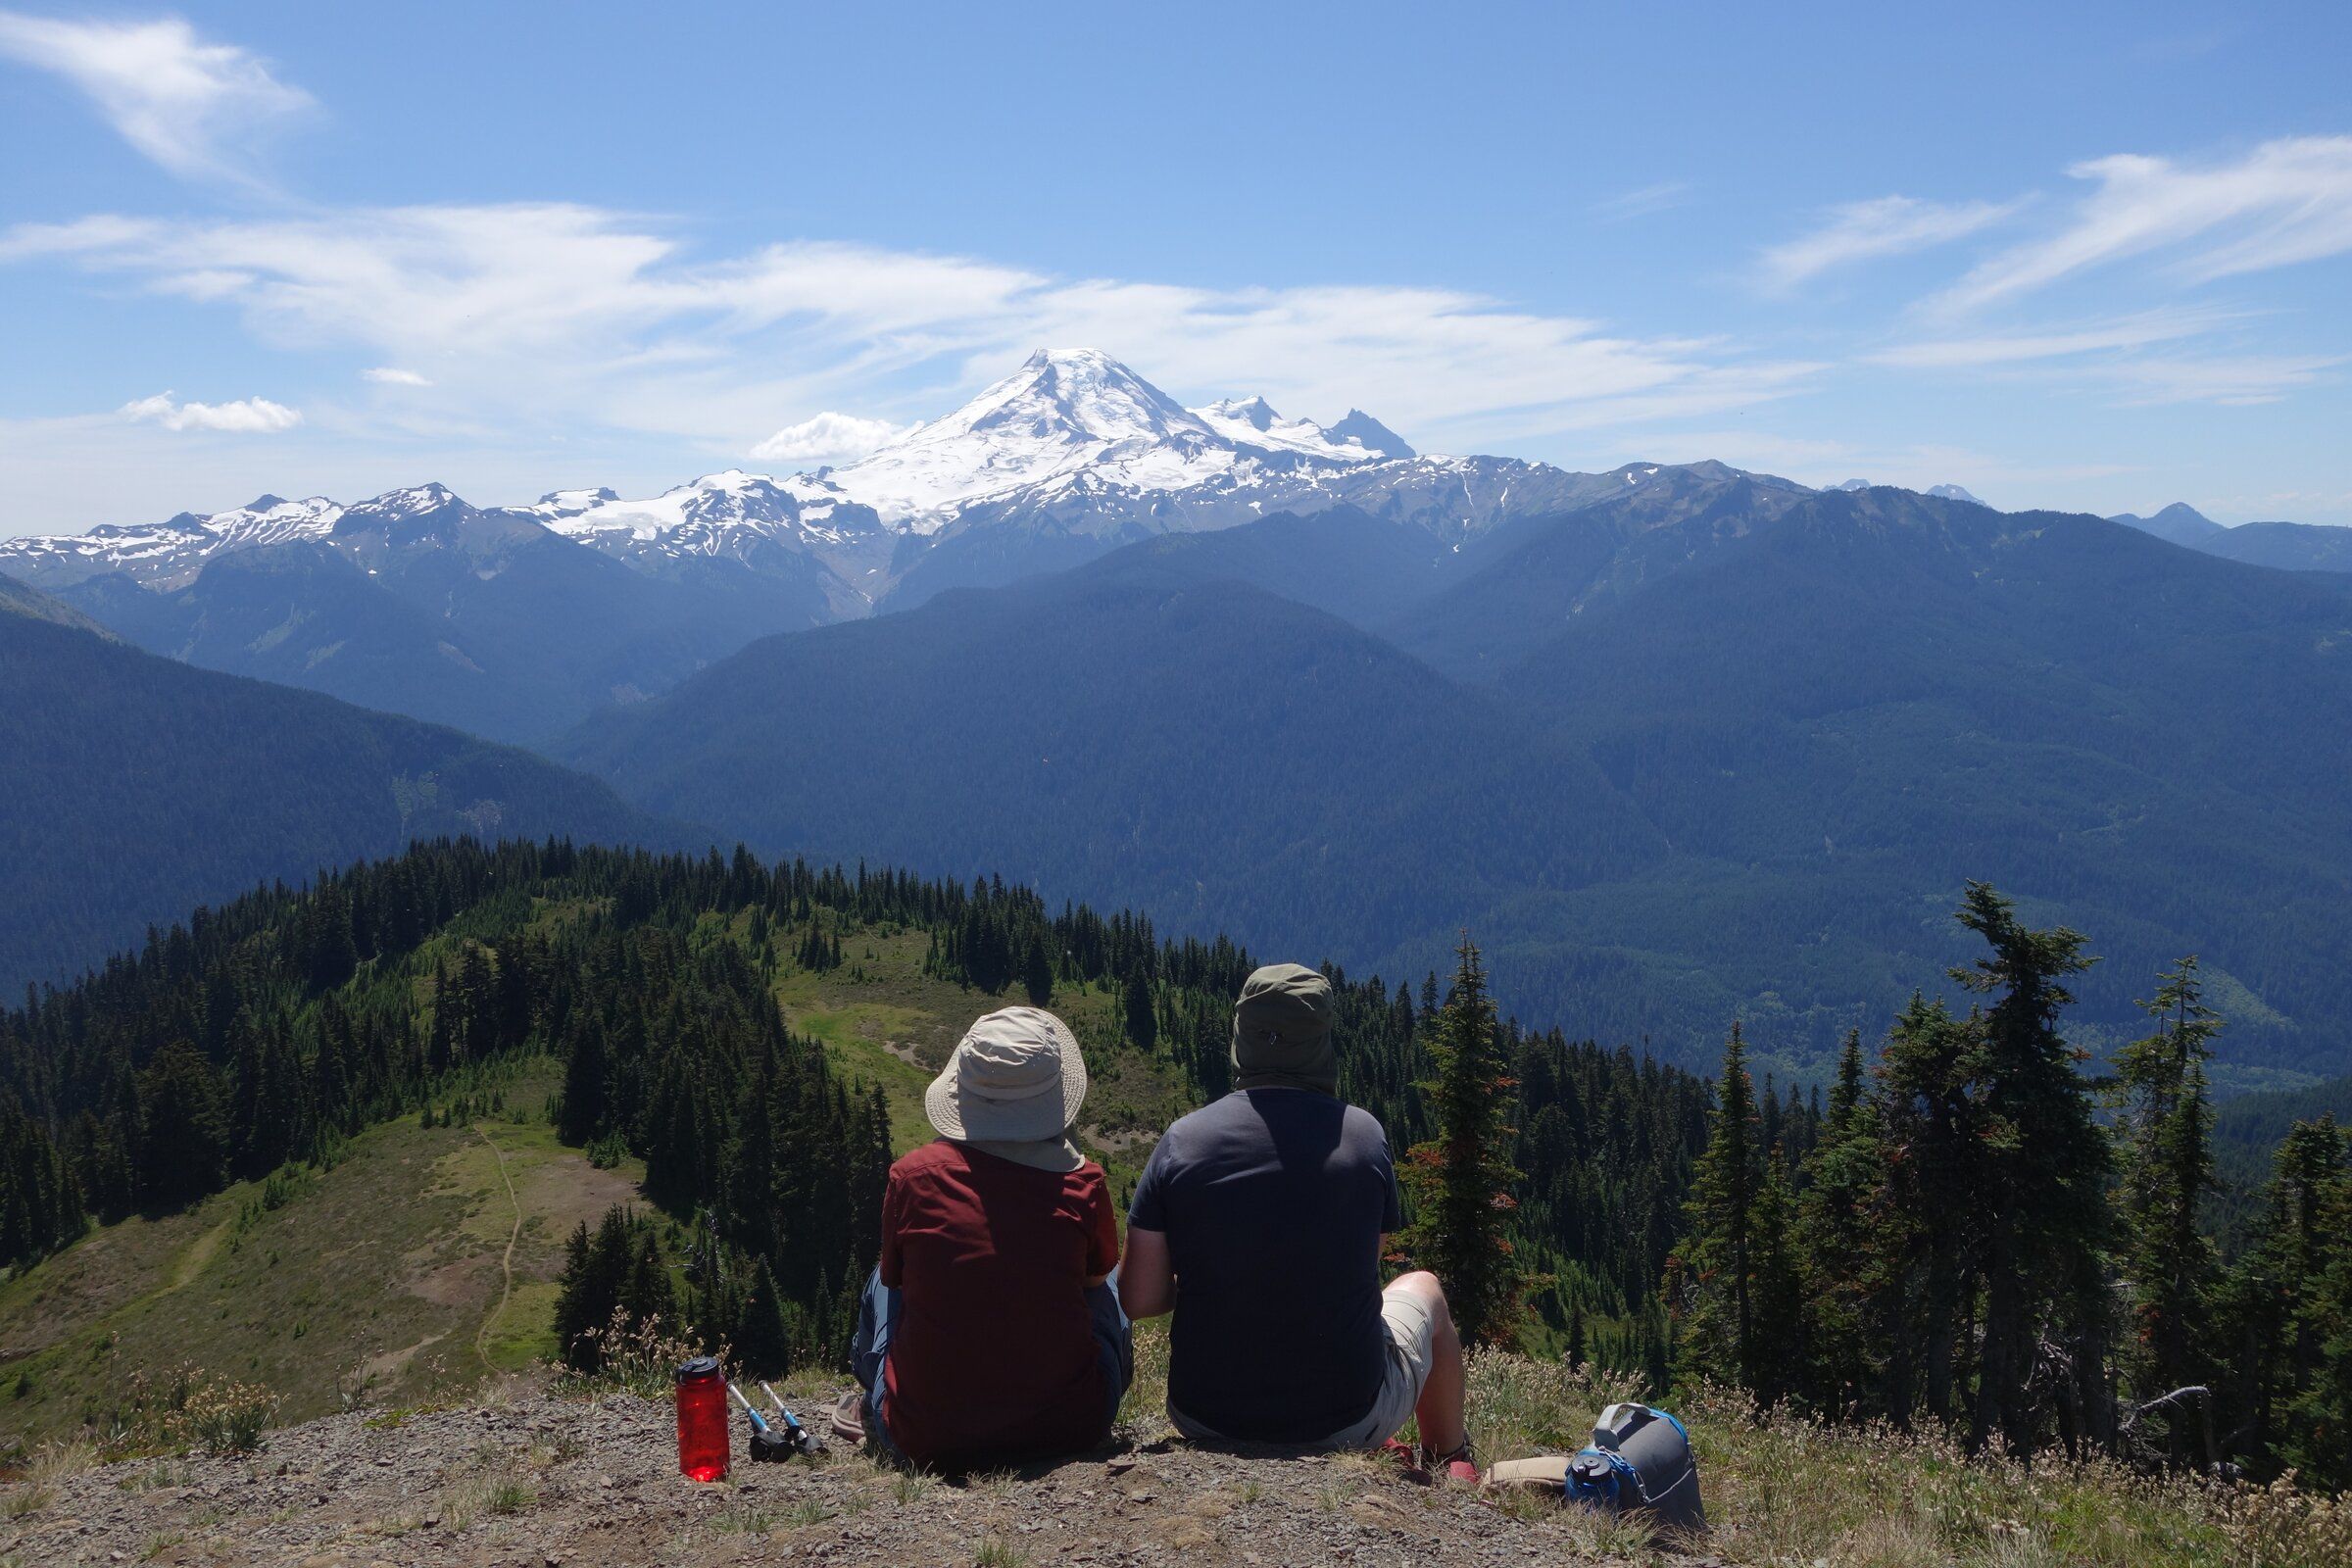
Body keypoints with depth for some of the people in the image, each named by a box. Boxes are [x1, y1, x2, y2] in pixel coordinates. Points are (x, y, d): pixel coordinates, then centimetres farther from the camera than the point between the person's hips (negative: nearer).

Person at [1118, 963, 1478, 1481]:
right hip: (1347, 1421, -1)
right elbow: (1367, 1260, 5)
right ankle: (1451, 1462, 52)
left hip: (1206, 1422, 1)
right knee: (1422, 1289, 30)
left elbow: (1139, 1300, -10)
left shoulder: (1182, 1140, -12)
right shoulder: (1363, 1134, -11)